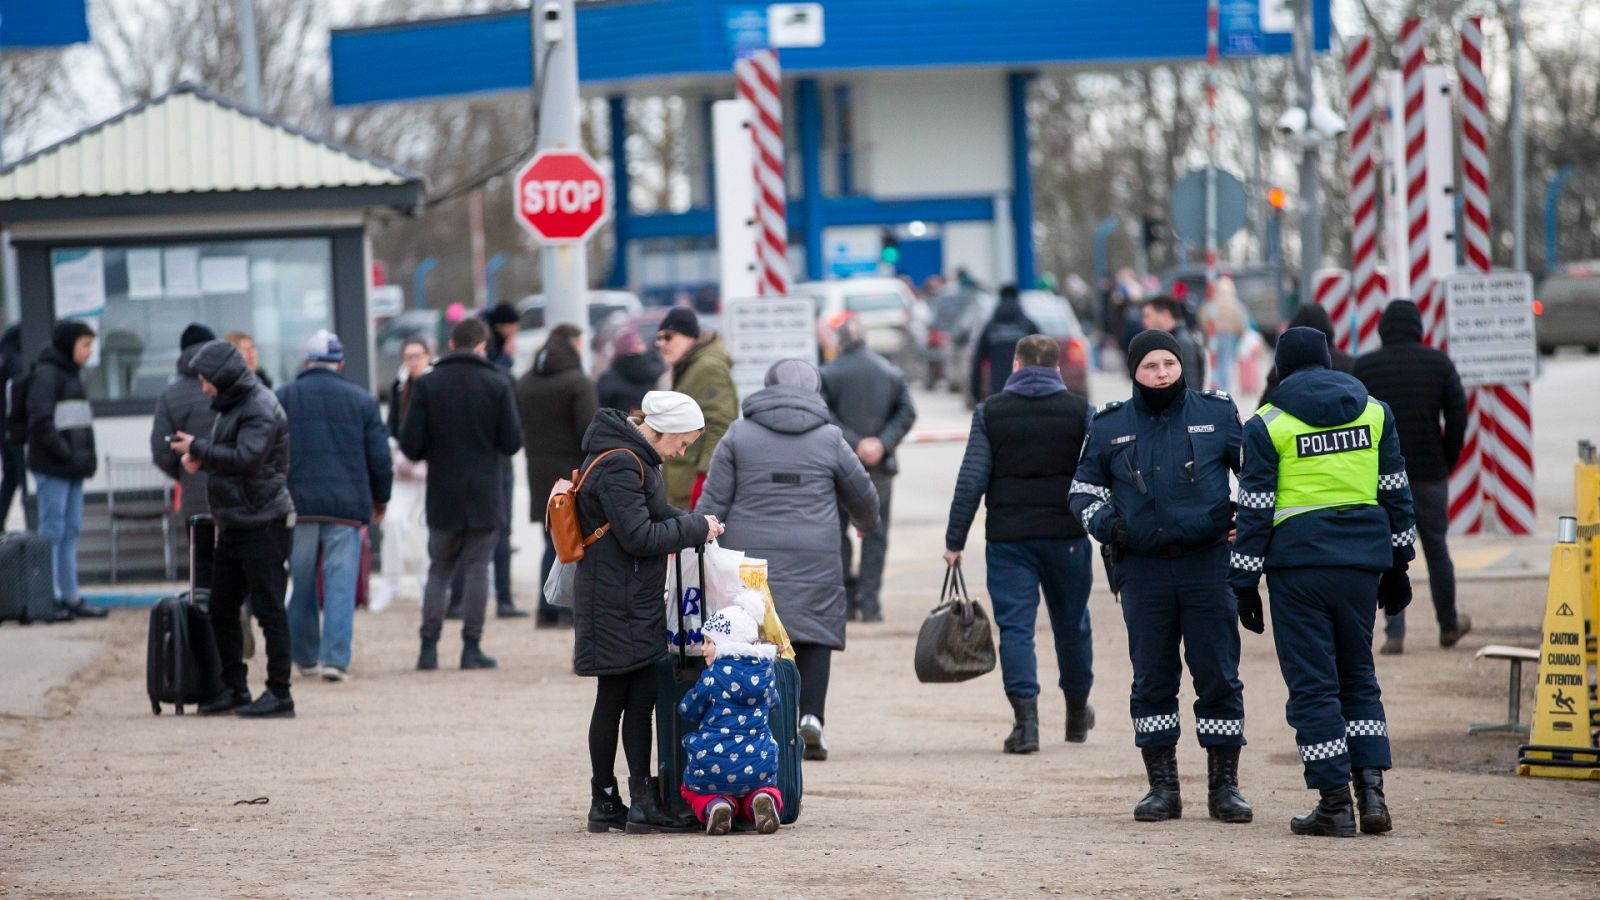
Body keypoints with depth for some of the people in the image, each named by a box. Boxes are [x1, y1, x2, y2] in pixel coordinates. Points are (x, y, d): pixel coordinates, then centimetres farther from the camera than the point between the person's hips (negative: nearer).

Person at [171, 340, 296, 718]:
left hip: (263, 525, -10)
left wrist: (198, 448, -17)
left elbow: (245, 459, -26)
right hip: (234, 526, 10)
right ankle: (233, 688, 20)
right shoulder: (232, 407, 17)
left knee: (268, 609, -7)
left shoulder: (261, 410, -15)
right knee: (222, 609, 12)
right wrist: (201, 460, 5)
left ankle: (279, 694, -4)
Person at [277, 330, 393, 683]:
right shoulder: (361, 401, 4)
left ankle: (306, 658, 19)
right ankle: (336, 658, -13)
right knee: (341, 584, -3)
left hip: (297, 506, 1)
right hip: (347, 506, -1)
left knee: (301, 585, 11)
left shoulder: (282, 399, 4)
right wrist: (380, 500, 20)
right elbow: (380, 458, 5)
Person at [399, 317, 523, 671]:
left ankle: (429, 645, 4)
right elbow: (512, 442, -6)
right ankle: (472, 647, 2)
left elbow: (410, 443, -7)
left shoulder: (427, 384, -3)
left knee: (439, 569, 12)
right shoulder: (497, 384, -5)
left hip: (442, 495, 1)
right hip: (484, 495, -1)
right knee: (477, 568, 4)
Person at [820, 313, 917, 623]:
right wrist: (883, 443, -8)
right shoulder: (891, 373, 5)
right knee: (875, 534, 7)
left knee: (836, 531, 8)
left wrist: (854, 443, -14)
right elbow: (907, 414, -2)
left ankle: (845, 600, 4)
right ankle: (870, 601, 2)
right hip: (880, 468, 3)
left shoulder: (828, 374, -6)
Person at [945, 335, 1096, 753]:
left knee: (1015, 626, -1)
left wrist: (955, 540, 1)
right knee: (1072, 624, 16)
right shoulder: (1080, 412, 2)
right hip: (1066, 536, 1)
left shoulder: (990, 412, 1)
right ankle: (1077, 713, 31)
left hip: (1008, 538, -1)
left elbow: (971, 480, -3)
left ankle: (1025, 718, -14)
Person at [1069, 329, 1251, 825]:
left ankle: (1224, 784, 7)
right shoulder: (1109, 426, 8)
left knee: (1219, 676, -1)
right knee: (1152, 680, 5)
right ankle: (1162, 786, 12)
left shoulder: (1217, 413, 5)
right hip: (1143, 570, 1)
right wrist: (1103, 522, -2)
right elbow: (1084, 487, 17)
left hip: (1208, 564, -1)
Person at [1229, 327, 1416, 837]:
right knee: (1358, 677, 15)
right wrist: (1397, 565, 19)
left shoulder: (1267, 425, -2)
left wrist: (1245, 584, 1)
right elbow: (1395, 493, 11)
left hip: (1298, 565, -4)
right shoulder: (1373, 411, 8)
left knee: (1313, 685, 2)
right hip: (1362, 559, 4)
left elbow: (1255, 511, -4)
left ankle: (1335, 803, -1)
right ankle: (1371, 788, 3)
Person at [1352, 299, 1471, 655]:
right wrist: (1447, 463, 11)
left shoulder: (1364, 367, -1)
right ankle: (1449, 625, 25)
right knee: (1436, 549, 13)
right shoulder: (1439, 364, 0)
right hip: (1429, 473, 1)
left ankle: (1394, 633, -5)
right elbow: (1457, 416, 0)